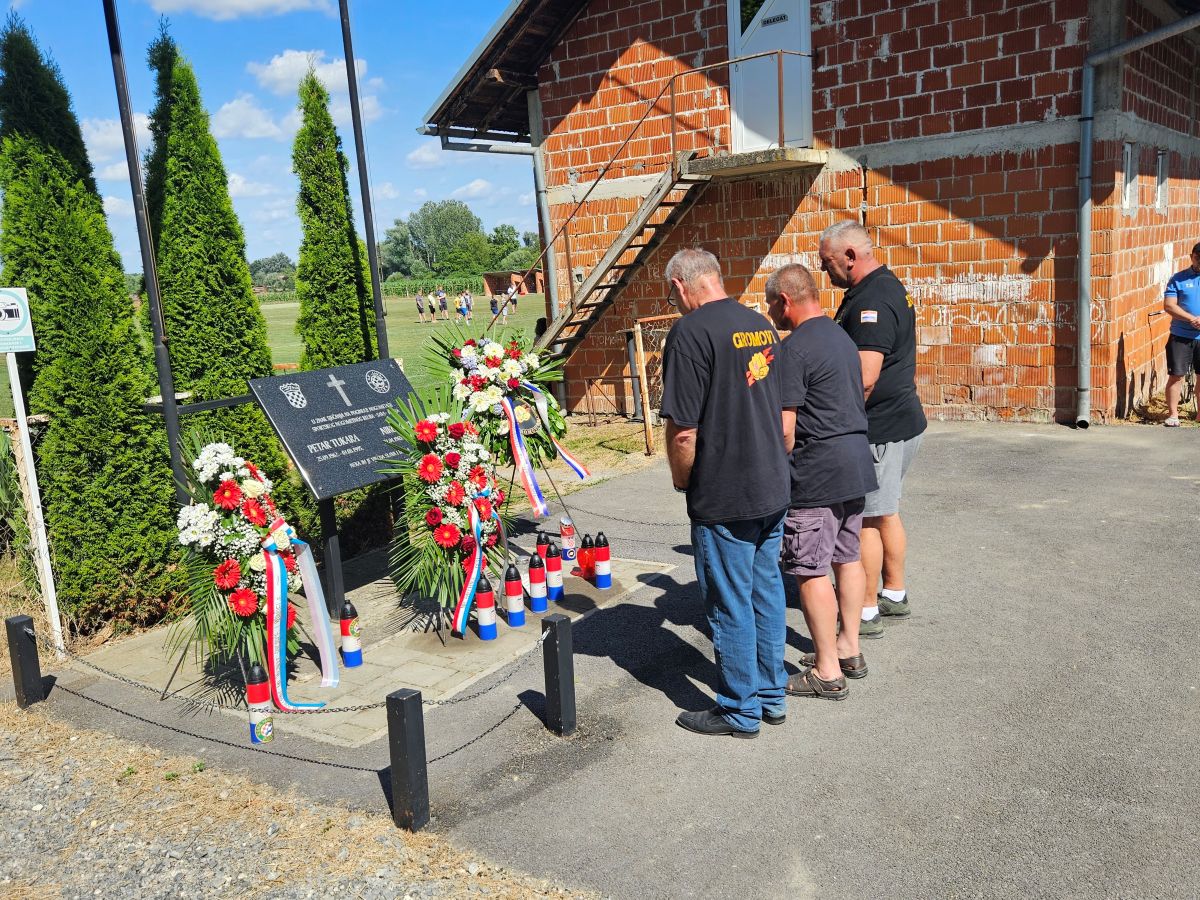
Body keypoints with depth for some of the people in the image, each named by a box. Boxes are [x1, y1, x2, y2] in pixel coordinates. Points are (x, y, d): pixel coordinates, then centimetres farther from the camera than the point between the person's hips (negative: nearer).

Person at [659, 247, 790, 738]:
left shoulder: (691, 332, -17)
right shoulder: (760, 324, 8)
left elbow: (684, 429, -21)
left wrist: (681, 479, -3)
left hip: (723, 498, -8)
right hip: (773, 487, 8)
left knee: (731, 605, 5)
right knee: (765, 592, 18)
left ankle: (740, 710, 19)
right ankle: (772, 694, 31)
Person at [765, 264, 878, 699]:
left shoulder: (794, 348, -15)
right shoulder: (842, 337, 14)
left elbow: (784, 425, -17)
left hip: (818, 469, -10)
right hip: (857, 459, 10)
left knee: (810, 570, -2)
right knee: (847, 557, 17)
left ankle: (828, 672, 4)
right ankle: (849, 650, 28)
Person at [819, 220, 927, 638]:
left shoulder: (871, 301, -21)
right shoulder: (886, 287, 14)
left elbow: (864, 378, -29)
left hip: (880, 428, -11)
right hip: (901, 419, 11)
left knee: (867, 518, -2)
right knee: (884, 512, 19)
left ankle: (866, 612, 8)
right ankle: (894, 595, 30)